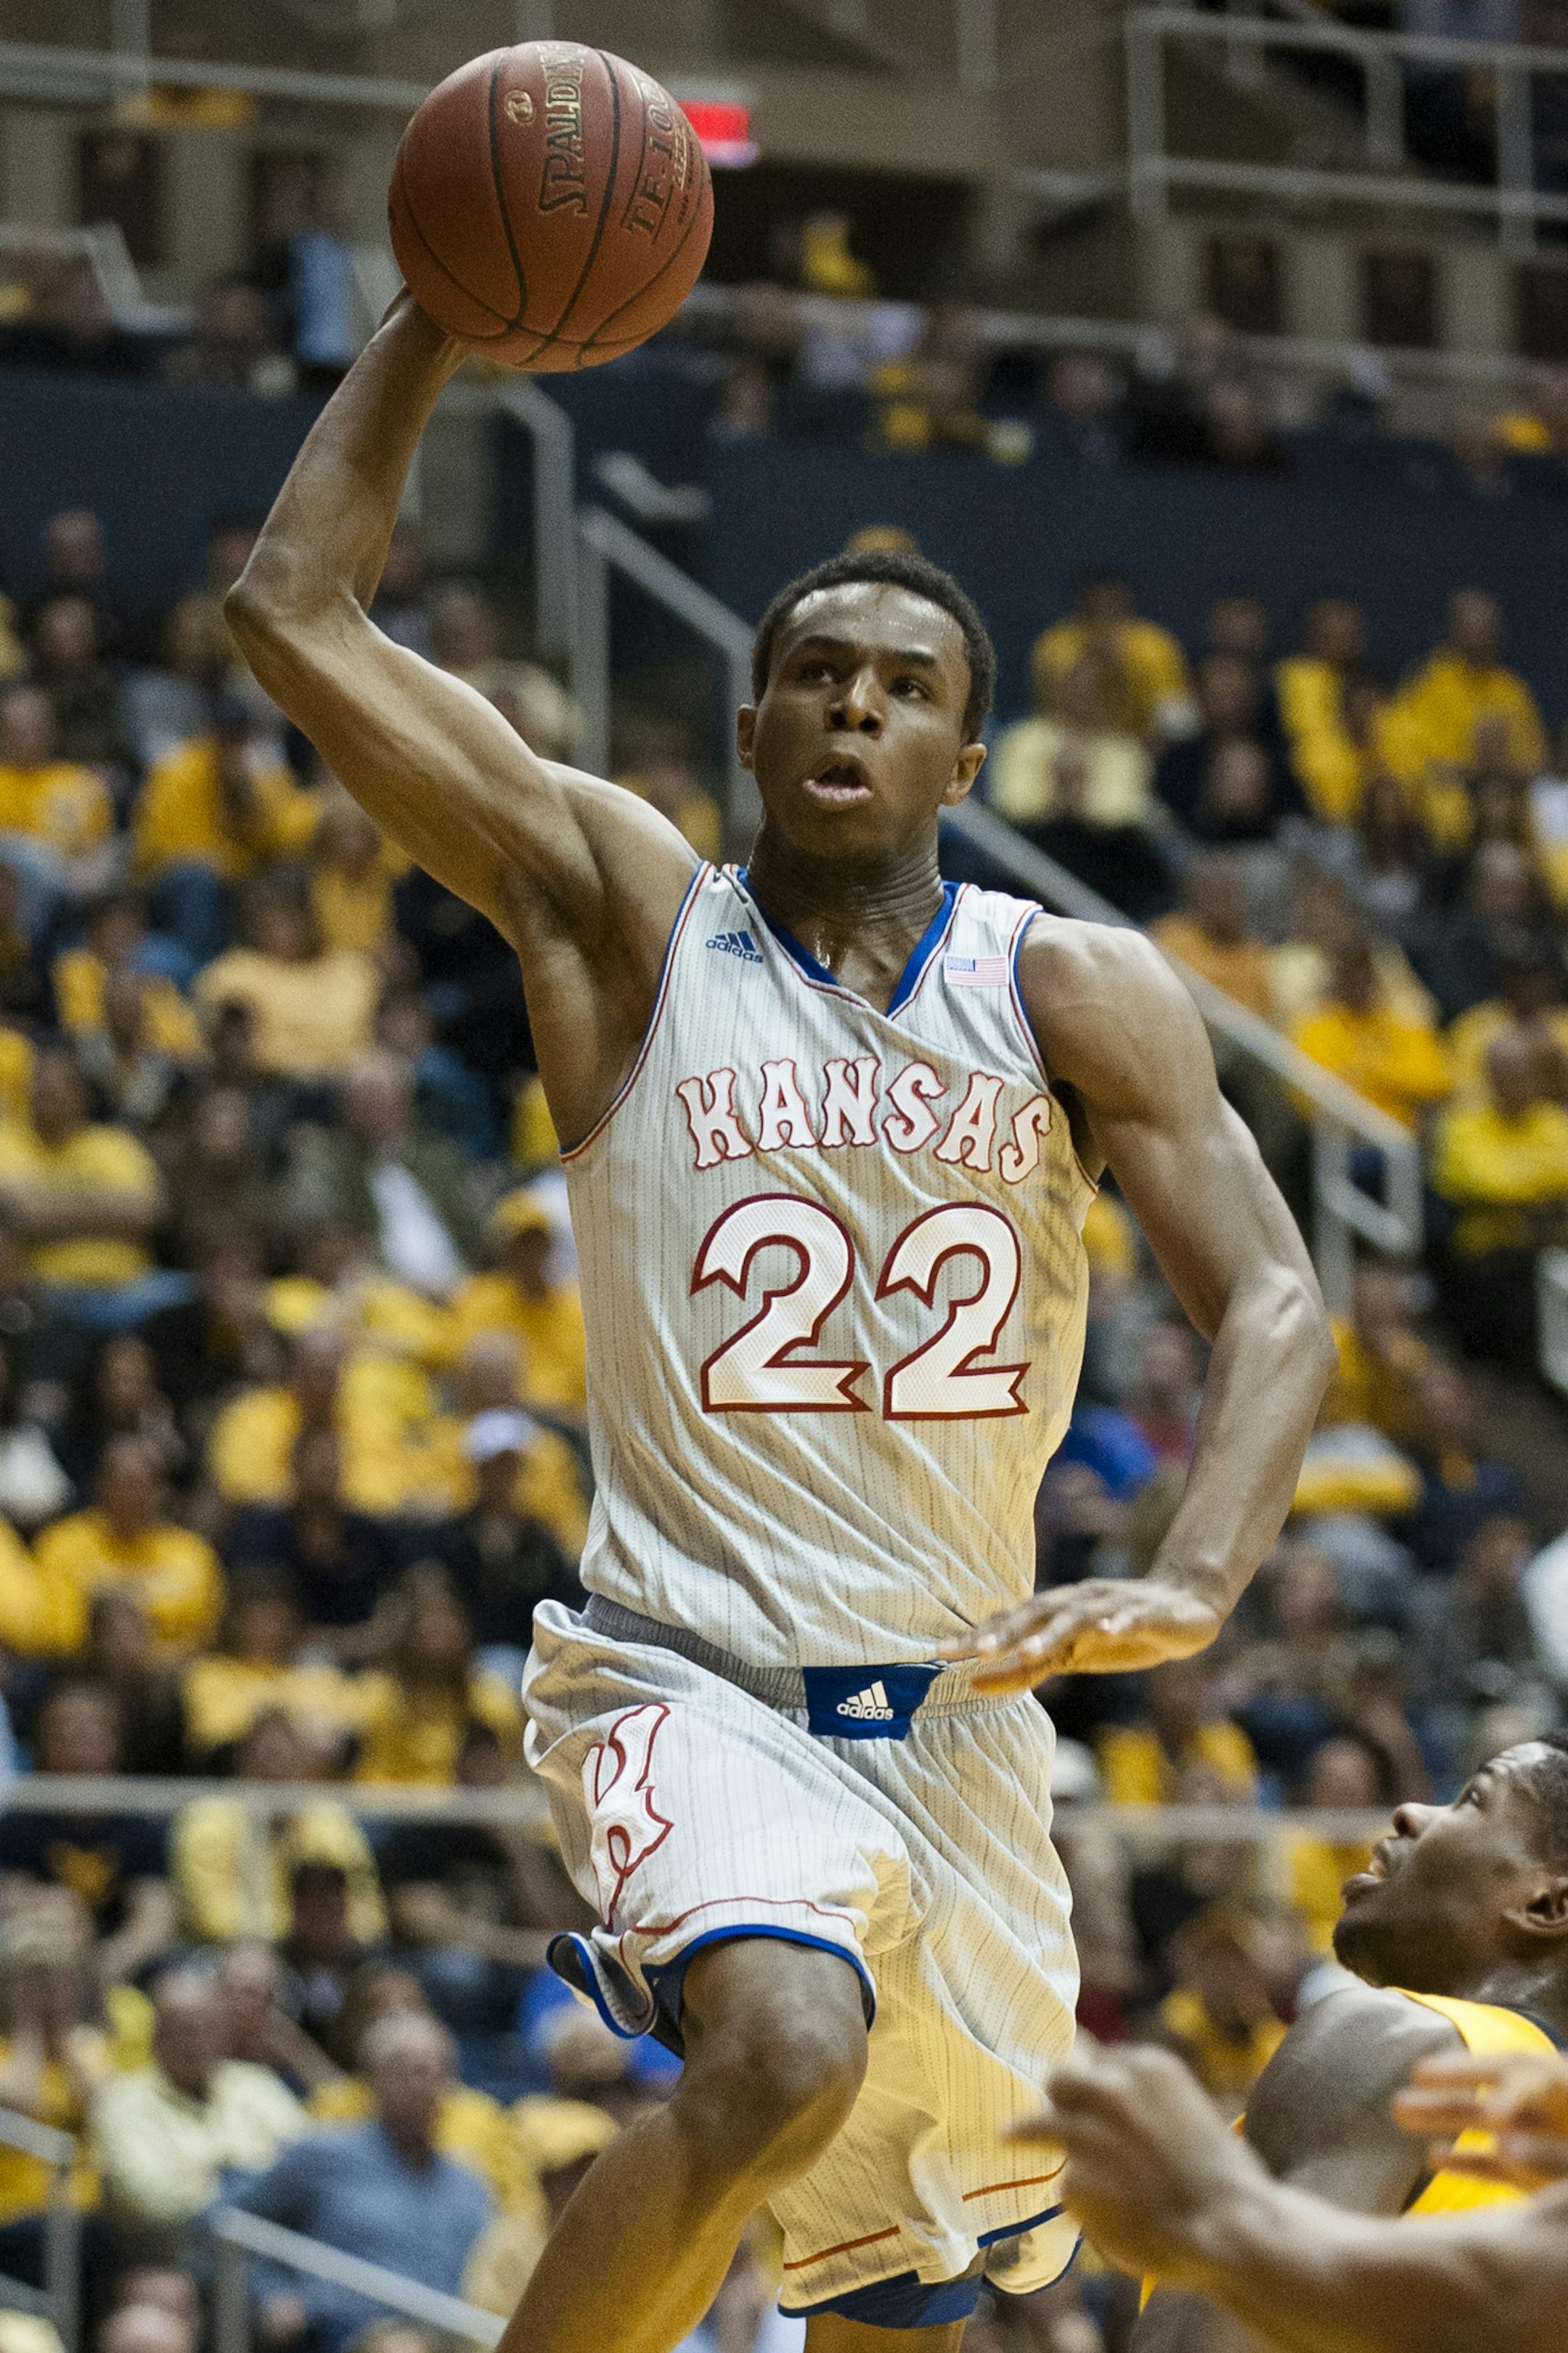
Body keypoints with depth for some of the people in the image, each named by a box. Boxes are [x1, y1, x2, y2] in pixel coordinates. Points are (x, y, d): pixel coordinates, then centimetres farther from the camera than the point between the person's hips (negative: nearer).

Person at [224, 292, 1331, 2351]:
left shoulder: (1078, 995, 2)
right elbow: (296, 613, -6)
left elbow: (1272, 1299, -6)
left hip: (957, 1713, 4)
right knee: (787, 2049, -34)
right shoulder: (624, 915, -1)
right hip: (690, 1686, -4)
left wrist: (1193, 1584, -24)